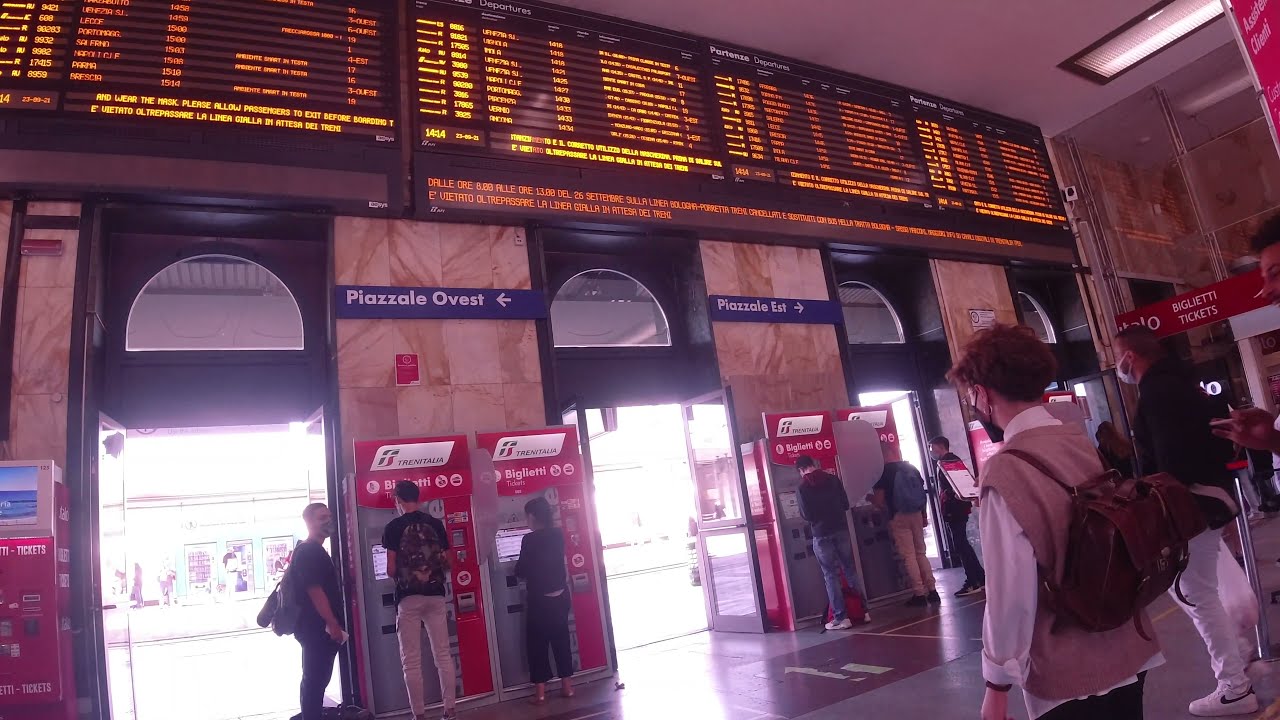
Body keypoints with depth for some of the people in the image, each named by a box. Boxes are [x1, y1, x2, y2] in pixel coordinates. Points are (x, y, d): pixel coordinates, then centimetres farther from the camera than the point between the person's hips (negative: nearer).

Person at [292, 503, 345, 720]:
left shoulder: (315, 551, 16)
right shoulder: (308, 552, -15)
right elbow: (314, 590, -23)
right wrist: (333, 624, -23)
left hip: (317, 627, 10)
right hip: (317, 627, -10)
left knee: (315, 679, 18)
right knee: (316, 680, -6)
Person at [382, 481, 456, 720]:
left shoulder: (393, 527, -4)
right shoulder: (436, 523, 5)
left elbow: (391, 569, -7)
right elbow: (447, 563, 7)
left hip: (408, 598, -3)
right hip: (436, 595, 3)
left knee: (411, 661, 5)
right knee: (443, 655, 8)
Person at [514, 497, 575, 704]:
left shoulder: (529, 539, -16)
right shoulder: (558, 535, 0)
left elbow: (520, 571, -10)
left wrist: (524, 570, 11)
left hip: (539, 599, -5)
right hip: (560, 595, 5)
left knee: (537, 642, 7)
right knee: (561, 638, 15)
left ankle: (540, 690, 8)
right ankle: (567, 684, 19)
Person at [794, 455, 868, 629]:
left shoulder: (802, 488, -6)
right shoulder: (833, 479, 3)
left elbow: (806, 516, -8)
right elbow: (846, 505, 7)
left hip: (821, 534, -3)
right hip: (841, 529, 3)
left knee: (830, 575, 2)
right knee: (850, 570, 12)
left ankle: (842, 617, 1)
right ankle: (863, 611, 13)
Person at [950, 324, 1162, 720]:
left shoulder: (1006, 470, -22)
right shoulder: (1083, 441, -1)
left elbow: (1011, 594, -21)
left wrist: (997, 684, -9)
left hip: (1067, 676, -7)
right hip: (1130, 651, 7)